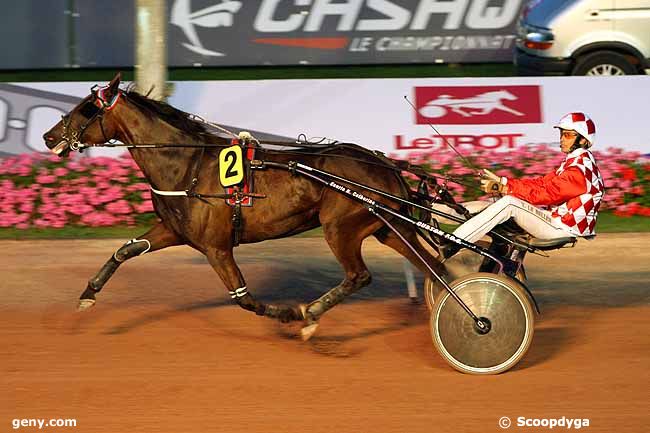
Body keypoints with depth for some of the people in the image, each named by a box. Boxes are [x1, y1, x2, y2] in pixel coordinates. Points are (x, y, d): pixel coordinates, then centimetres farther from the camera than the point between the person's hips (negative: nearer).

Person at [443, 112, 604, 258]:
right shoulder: (575, 162, 17)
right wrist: (502, 182, -2)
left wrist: (503, 186, -21)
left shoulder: (580, 168, -17)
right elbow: (542, 183, 10)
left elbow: (546, 194, -22)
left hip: (563, 227, -11)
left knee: (508, 203, -22)